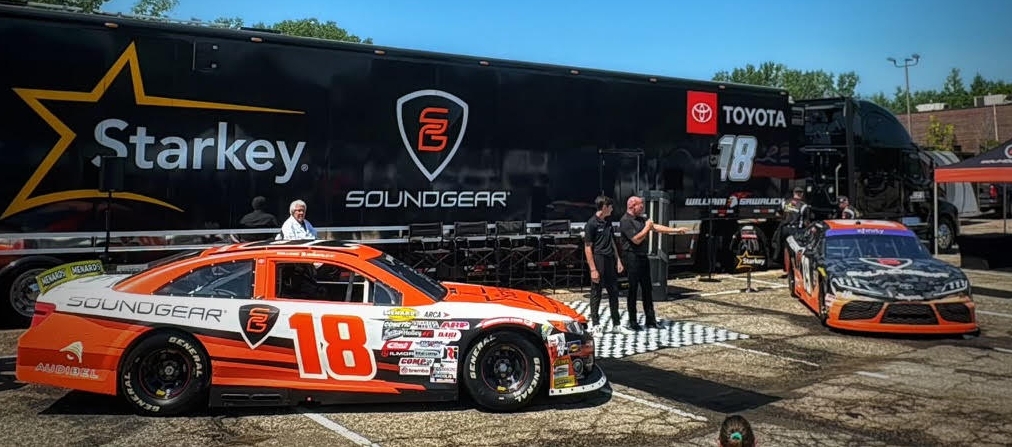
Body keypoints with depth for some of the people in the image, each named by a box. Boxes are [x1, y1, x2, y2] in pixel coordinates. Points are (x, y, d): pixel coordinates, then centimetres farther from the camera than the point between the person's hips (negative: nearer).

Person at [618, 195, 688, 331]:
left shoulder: (641, 219, 14)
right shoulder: (626, 221, -14)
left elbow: (656, 227, 15)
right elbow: (637, 239, -19)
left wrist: (676, 230, 12)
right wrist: (647, 227, -7)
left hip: (642, 257, 9)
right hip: (632, 257, -9)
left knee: (647, 289, 11)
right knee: (633, 290, -2)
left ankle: (650, 320, 17)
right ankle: (632, 322, 6)